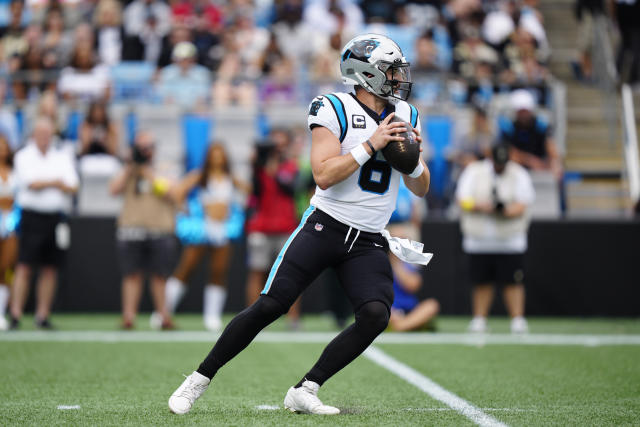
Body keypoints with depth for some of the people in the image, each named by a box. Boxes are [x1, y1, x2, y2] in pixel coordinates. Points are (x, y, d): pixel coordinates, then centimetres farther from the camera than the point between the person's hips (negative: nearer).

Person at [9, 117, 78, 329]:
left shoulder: (63, 156, 12)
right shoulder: (24, 156, 4)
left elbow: (72, 187, 0)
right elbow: (31, 183, -10)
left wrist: (44, 183, -12)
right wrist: (56, 182, -3)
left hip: (56, 217, 3)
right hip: (32, 215, -3)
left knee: (50, 268, 3)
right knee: (24, 266, -8)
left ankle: (43, 314, 8)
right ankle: (15, 314, -8)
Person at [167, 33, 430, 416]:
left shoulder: (406, 116, 10)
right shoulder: (335, 110, -8)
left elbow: (421, 189, 14)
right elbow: (324, 174, -18)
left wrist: (413, 160, -6)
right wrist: (371, 145, -20)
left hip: (368, 243, 5)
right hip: (325, 227, -5)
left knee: (376, 315, -19)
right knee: (268, 308, -10)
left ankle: (304, 392, -9)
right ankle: (199, 380, 5)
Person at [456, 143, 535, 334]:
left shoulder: (519, 174, 2)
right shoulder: (474, 171, 5)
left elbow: (521, 205, -7)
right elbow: (463, 201, -2)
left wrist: (506, 211, -27)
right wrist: (480, 206, -21)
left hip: (510, 240, -1)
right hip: (478, 239, 1)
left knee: (513, 282, -7)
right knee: (481, 282, 4)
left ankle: (518, 319, -3)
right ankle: (479, 320, 12)